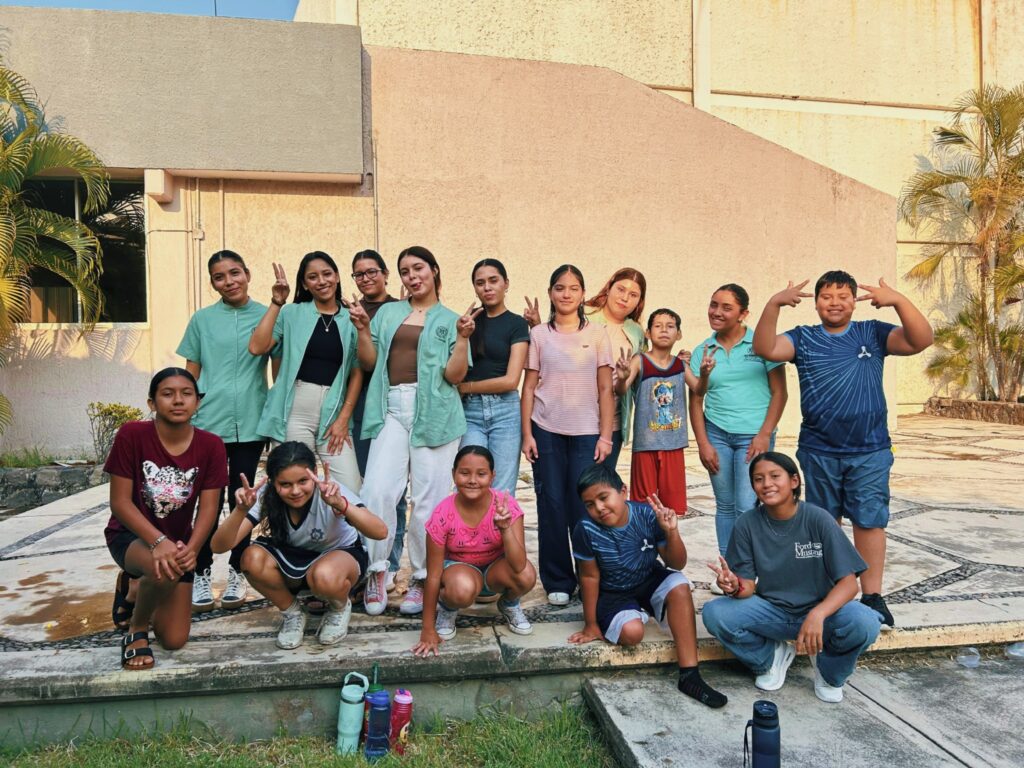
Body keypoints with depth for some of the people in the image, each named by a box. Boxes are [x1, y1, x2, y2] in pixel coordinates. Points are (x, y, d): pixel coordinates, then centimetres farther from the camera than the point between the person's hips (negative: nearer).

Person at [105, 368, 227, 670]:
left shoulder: (211, 445, -13)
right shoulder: (131, 435, -19)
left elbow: (207, 508, -13)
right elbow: (120, 502, -18)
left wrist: (191, 548, -31)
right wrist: (158, 541, -31)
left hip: (178, 541, 4)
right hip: (130, 535, -3)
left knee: (175, 640, 1)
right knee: (163, 571, -40)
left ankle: (135, 588, 33)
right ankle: (136, 631, -5)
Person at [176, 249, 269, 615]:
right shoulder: (202, 319, 6)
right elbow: (191, 373, 9)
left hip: (251, 423, 0)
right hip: (208, 423, 0)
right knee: (210, 501, 0)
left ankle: (237, 573, 21)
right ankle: (202, 575, 15)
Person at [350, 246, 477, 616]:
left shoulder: (450, 319, 9)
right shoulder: (388, 312, 18)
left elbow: (454, 375, 0)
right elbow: (369, 363, 12)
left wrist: (463, 337, -12)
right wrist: (362, 329, 0)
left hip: (434, 412, -2)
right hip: (392, 409, 2)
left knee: (428, 498, 1)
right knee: (378, 490, -10)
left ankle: (422, 578, 14)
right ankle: (376, 573, 5)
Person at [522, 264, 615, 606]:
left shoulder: (597, 334, 4)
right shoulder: (538, 334, 5)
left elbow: (606, 389, 3)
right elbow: (529, 387, 5)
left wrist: (605, 436, -2)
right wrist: (526, 434, -1)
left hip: (586, 432, -1)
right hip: (546, 431, 1)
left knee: (585, 507, -1)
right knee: (552, 506, 4)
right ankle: (558, 582, 16)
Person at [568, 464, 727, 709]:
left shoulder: (648, 515, -22)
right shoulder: (586, 530, -25)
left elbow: (676, 564, -12)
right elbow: (590, 577, -12)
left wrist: (671, 532, -31)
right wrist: (591, 625, -4)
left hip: (650, 580, 2)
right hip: (613, 594, -2)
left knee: (679, 586, -29)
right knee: (632, 632, -29)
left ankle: (689, 675, -22)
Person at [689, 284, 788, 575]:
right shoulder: (702, 351, 6)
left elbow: (779, 392, -3)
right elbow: (696, 400, 7)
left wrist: (764, 435, -10)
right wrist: (702, 443, -1)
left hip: (753, 435, -3)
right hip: (716, 433, 3)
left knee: (746, 507, -7)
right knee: (725, 505, 9)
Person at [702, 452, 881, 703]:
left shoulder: (818, 519, -16)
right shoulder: (747, 523, -11)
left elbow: (848, 582, -18)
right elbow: (748, 584, -8)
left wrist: (817, 614, -37)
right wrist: (735, 586, -34)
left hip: (819, 609, -1)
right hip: (771, 610, 1)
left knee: (864, 623, -33)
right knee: (714, 613, -25)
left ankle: (829, 672, 3)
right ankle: (771, 657, 7)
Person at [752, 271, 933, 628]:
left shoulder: (873, 333, 3)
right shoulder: (803, 338, 2)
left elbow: (921, 341, -10)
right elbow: (765, 348, -14)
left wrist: (898, 300, -25)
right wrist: (774, 304, -27)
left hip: (870, 451, -1)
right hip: (818, 451, 1)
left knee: (870, 521, 2)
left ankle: (872, 596, 13)